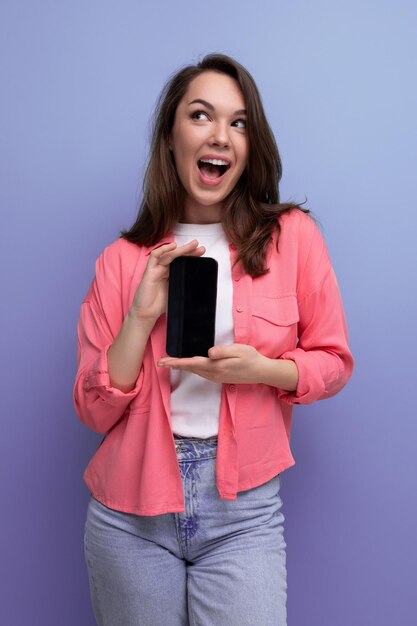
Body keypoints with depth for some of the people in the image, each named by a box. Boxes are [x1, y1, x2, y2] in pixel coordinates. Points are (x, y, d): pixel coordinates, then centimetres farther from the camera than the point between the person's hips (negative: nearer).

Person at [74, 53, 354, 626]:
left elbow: (334, 360, 4)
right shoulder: (124, 259, 0)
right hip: (130, 513, 1)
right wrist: (143, 315, -15)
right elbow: (94, 411, -2)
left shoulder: (294, 236, -3)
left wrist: (263, 370, -15)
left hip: (243, 513, -1)